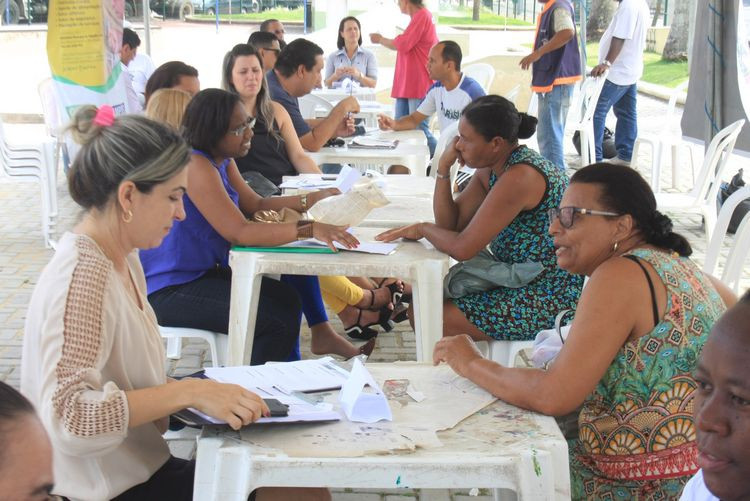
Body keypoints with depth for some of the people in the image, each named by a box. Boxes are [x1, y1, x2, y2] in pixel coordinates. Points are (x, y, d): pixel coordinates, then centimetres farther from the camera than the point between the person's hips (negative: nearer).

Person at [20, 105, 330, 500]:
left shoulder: (121, 258, 6)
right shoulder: (83, 276, -22)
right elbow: (69, 418, -30)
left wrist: (200, 387, -1)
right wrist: (188, 392, -29)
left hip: (140, 468, 9)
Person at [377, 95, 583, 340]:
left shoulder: (520, 177, -25)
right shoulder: (493, 169, 4)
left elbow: (462, 248, -25)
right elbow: (450, 223, 4)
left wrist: (423, 228, -7)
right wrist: (444, 167, -6)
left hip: (550, 299, -10)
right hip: (524, 284, 10)